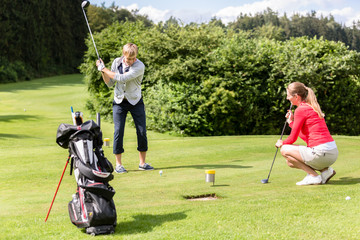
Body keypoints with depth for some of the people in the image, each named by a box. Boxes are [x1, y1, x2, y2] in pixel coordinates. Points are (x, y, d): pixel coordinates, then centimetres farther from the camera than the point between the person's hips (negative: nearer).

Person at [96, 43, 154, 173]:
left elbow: (122, 78, -28)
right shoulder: (116, 62, -4)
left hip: (135, 101, -2)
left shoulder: (139, 66, -19)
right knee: (118, 131, -6)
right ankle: (118, 164, 2)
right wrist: (103, 71, -13)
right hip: (119, 101, 2)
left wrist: (104, 69, -19)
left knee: (142, 131, -4)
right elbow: (110, 83, 2)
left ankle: (142, 163, 10)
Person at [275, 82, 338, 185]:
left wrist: (282, 143, 14)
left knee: (285, 150, 1)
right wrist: (291, 122, 23)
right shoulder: (312, 107, 19)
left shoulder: (301, 110, -9)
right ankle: (325, 170, 9)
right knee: (290, 162, 19)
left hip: (321, 153, -9)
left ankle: (314, 176, -4)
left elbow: (293, 138, -6)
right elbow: (305, 137, 21)